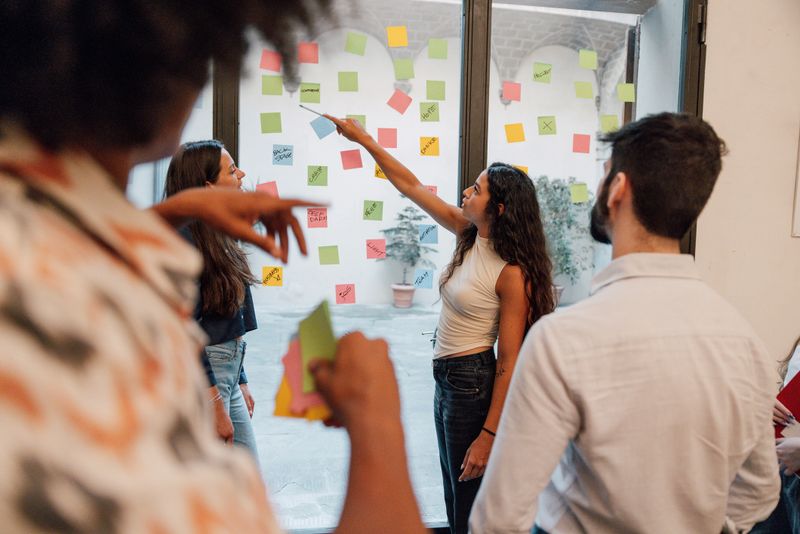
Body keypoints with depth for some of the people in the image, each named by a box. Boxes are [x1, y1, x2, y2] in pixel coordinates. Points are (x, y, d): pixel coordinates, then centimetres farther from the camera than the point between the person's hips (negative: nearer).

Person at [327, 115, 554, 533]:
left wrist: (489, 435, -20)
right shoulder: (467, 234, 0)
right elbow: (411, 186, 6)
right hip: (446, 377, 8)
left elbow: (509, 361, -20)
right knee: (455, 498, 23)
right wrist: (362, 138, 5)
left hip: (473, 382, -8)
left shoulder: (512, 273, -21)